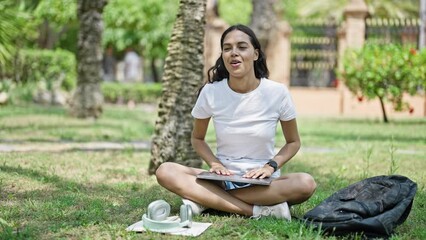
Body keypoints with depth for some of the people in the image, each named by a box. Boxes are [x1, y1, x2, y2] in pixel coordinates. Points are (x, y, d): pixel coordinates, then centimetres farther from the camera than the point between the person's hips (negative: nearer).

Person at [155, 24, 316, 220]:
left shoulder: (277, 92, -7)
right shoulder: (211, 92, -5)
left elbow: (293, 142, 6)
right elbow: (197, 138, 10)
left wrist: (270, 166, -12)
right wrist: (214, 164, -9)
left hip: (263, 182, -1)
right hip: (223, 179, 1)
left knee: (306, 184, -33)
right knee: (165, 171, -25)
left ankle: (205, 199, -27)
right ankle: (258, 210, -31)